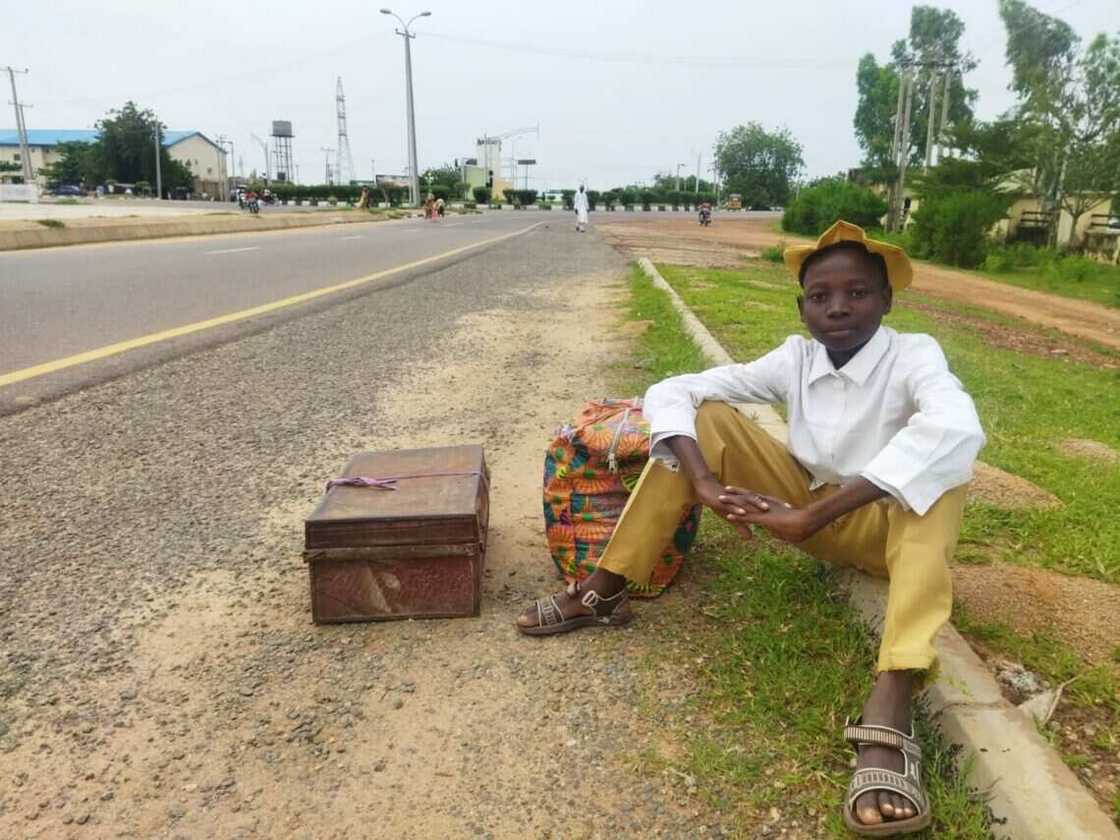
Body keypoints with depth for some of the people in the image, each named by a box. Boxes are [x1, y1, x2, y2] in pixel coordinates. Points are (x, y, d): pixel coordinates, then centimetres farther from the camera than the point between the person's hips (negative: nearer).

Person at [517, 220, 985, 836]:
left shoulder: (914, 356, -19)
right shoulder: (795, 359, -8)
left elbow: (957, 429, -43)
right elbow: (670, 393, -14)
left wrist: (811, 514, -47)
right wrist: (706, 483, -33)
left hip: (886, 527, -3)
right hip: (807, 513, 3)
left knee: (943, 463, -36)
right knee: (706, 418, -14)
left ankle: (889, 712, -53)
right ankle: (601, 594, -14)